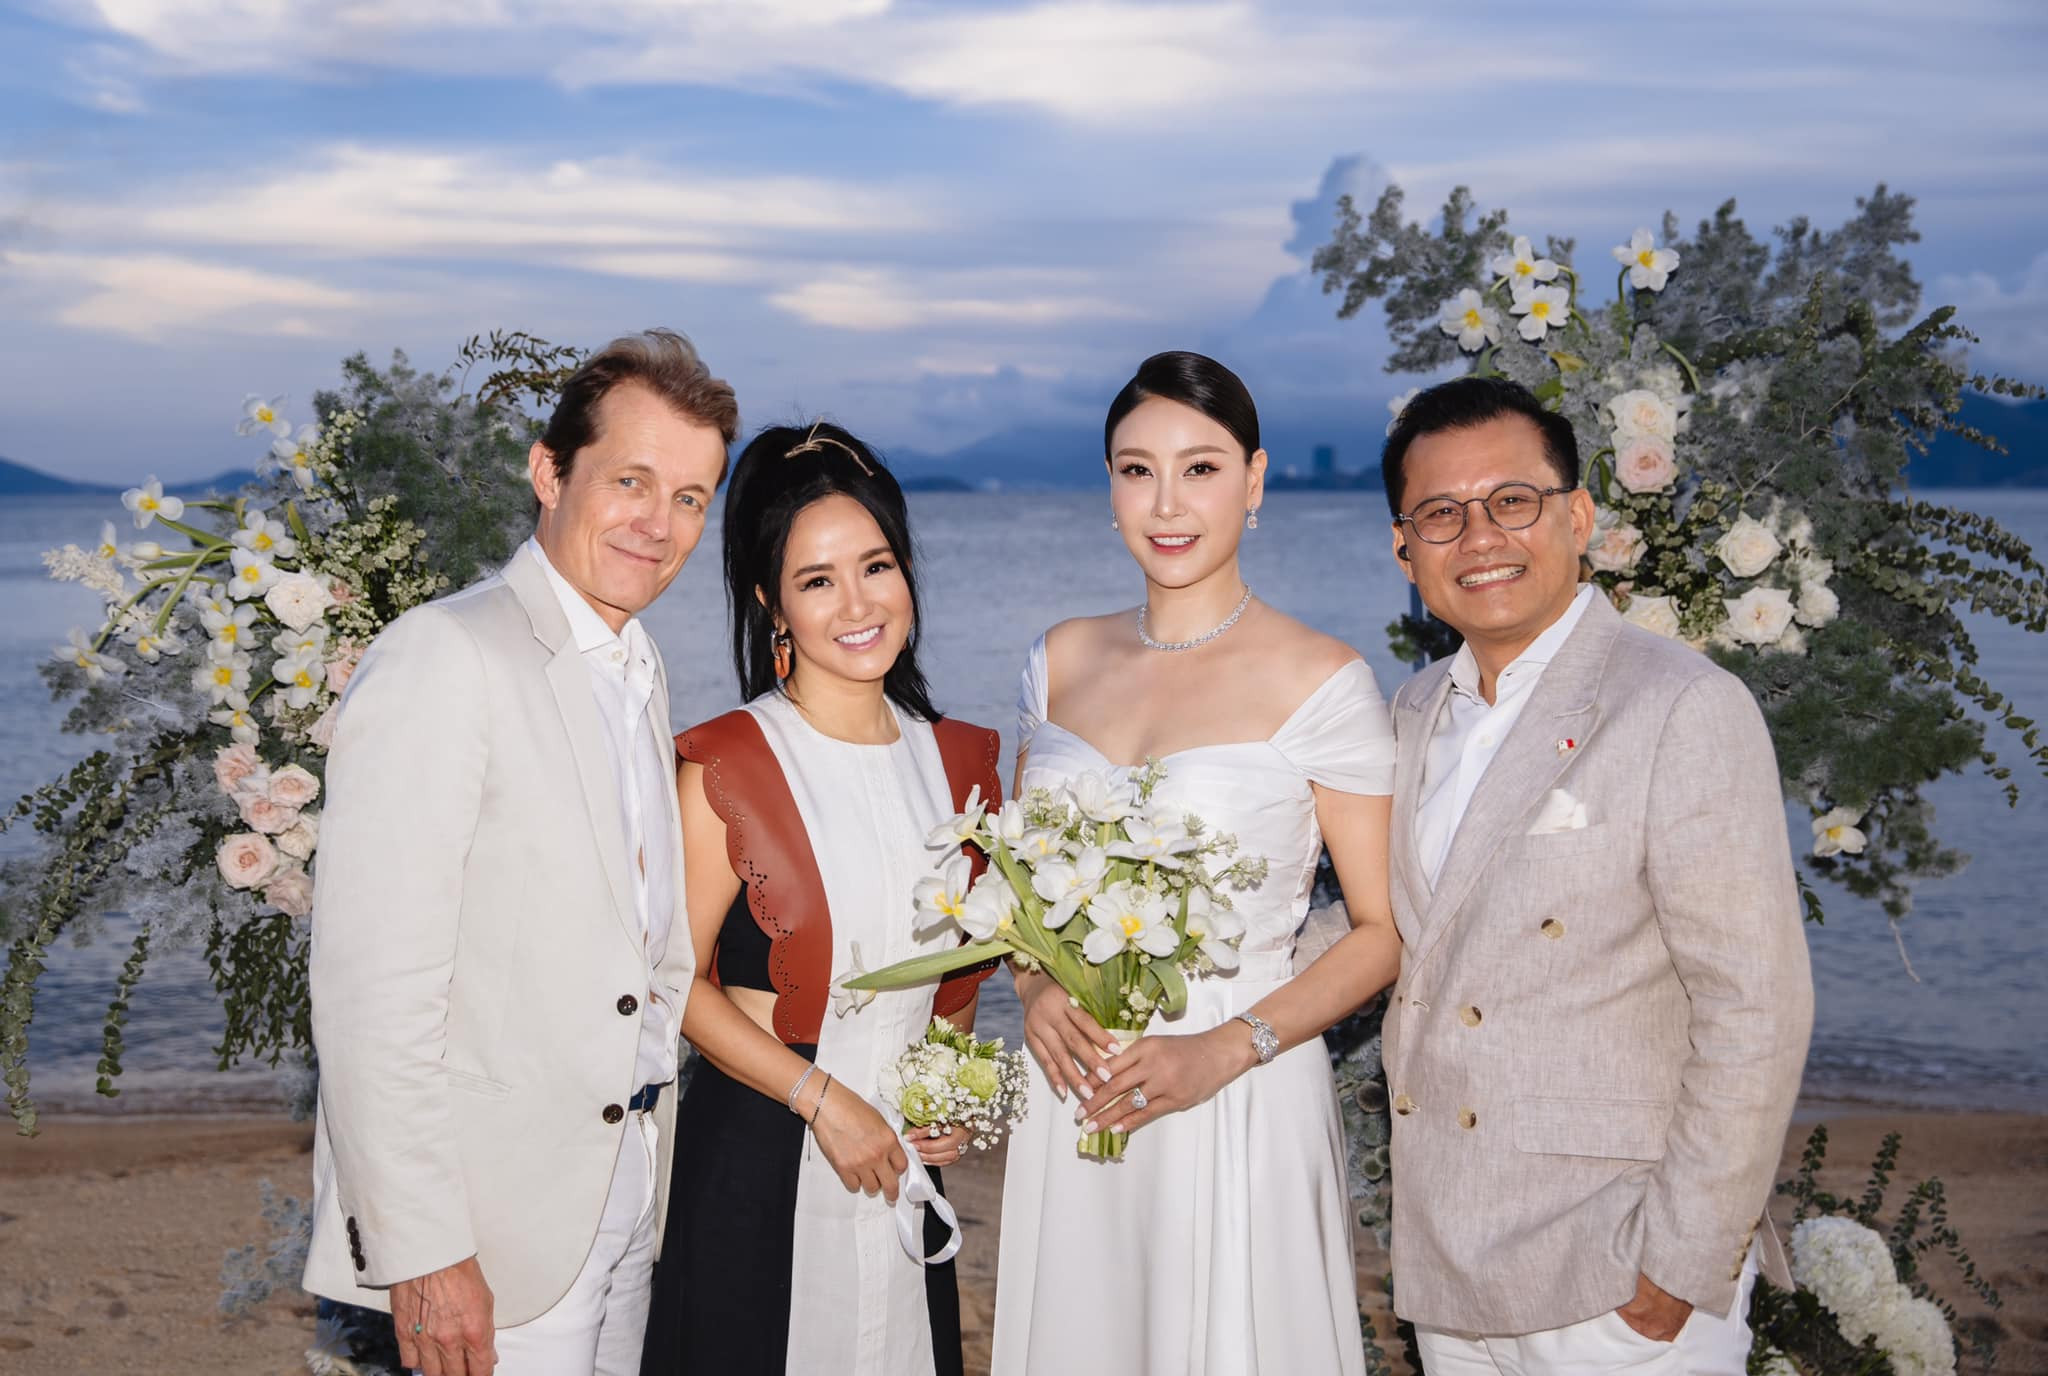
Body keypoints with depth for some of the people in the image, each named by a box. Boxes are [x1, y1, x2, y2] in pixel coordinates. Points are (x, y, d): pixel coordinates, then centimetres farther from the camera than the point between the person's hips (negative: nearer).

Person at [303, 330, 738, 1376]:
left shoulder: (640, 671, 12)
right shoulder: (446, 653, -16)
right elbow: (374, 984, -20)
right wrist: (419, 1251, -21)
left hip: (626, 1204, 8)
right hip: (494, 1229, -8)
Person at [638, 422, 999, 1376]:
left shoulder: (958, 758, 5)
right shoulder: (724, 766, -11)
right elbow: (681, 983, -10)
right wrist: (822, 1099, -15)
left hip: (906, 1162, 5)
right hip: (758, 1162, -4)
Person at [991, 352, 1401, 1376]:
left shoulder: (1320, 680, -9)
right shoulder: (1064, 660, 5)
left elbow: (1385, 931, -7)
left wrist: (1228, 1048, -17)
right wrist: (1035, 987, -4)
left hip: (1239, 1106, -4)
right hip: (1072, 1091, 4)